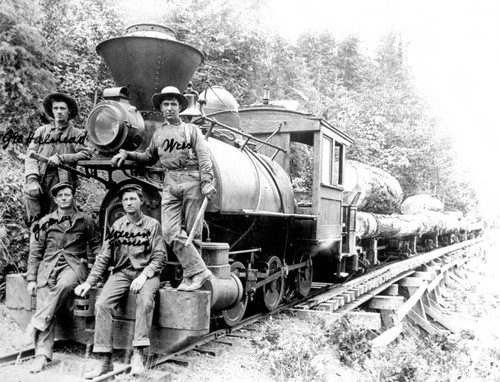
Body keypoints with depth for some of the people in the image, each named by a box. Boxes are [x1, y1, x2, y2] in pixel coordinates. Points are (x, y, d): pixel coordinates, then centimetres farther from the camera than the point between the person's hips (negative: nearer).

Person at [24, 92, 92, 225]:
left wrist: (61, 158, -16)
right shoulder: (41, 131, 14)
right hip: (39, 184, 2)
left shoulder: (76, 133, 9)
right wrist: (32, 179, -10)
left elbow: (86, 153, -7)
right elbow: (31, 156, 5)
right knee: (36, 224, -3)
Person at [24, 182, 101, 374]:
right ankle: (42, 354, -18)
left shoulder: (85, 220, 9)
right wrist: (31, 279, 4)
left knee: (64, 284, -37)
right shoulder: (45, 222, 11)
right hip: (48, 266, 2)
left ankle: (37, 323, -29)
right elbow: (35, 252, 11)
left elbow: (96, 245, 14)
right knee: (45, 307, -18)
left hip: (74, 265, -1)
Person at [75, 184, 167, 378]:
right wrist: (89, 282, 2)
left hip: (146, 272, -3)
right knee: (102, 304, -23)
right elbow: (104, 257, 11)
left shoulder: (153, 224, 2)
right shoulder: (117, 225, 10)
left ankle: (138, 354, -30)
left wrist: (144, 276, -19)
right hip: (121, 272, 3)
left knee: (145, 300, -35)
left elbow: (160, 257, -3)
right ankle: (105, 360, -18)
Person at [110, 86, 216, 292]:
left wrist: (207, 182, -12)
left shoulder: (192, 130, 10)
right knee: (170, 232, -12)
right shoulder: (158, 134, 23)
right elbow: (149, 157, 32)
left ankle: (189, 276, 3)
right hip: (170, 184, 4)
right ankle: (199, 271, -8)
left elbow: (203, 157, 1)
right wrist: (127, 154, 18)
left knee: (192, 232, -2)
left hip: (192, 181, -3)